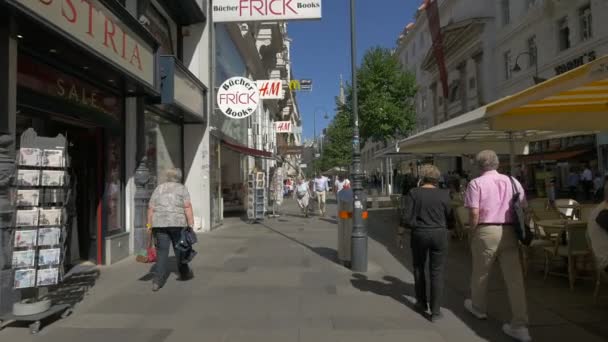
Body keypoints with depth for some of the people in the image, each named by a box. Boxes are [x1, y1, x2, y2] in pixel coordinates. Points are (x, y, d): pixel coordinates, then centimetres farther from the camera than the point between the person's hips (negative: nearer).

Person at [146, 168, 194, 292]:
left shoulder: (158, 189, 12)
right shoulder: (182, 189, 2)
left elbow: (150, 208, 7)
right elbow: (187, 207, -9)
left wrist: (150, 225, 11)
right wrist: (191, 224, -9)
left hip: (160, 223, 2)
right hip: (177, 223, -2)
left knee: (162, 251, 3)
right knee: (179, 249, 13)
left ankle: (158, 280, -6)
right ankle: (184, 273, 30)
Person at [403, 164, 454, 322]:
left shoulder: (413, 193, -7)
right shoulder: (444, 194, -4)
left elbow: (408, 216, -12)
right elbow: (450, 217, -1)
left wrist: (418, 225, 4)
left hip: (419, 234, 0)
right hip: (439, 234, 0)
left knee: (418, 268, 19)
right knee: (437, 272, 6)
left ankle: (422, 303, 27)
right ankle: (436, 311, 5)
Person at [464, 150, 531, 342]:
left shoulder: (476, 183, -4)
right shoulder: (513, 182, 10)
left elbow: (474, 213, -12)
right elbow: (523, 209, 8)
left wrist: (472, 233, 0)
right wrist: (518, 231, 17)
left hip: (486, 231, -4)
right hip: (509, 232, 4)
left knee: (480, 273, 16)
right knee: (514, 278, 4)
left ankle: (478, 308, 37)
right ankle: (520, 326, 5)